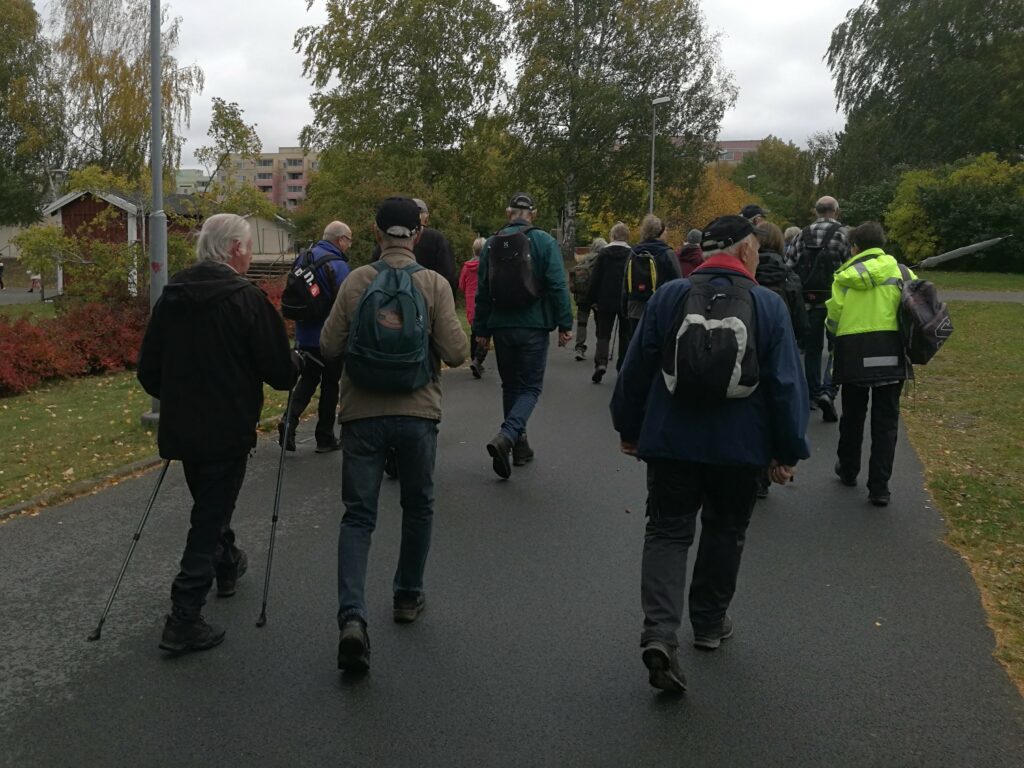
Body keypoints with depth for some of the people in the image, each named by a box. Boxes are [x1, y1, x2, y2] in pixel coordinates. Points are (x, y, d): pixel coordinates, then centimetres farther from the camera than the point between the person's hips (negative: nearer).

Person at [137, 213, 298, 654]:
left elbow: (148, 370, 8)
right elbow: (280, 372, -15)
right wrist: (297, 361, 7)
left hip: (181, 428, 7)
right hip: (227, 431, -6)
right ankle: (183, 621, 0)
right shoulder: (247, 299, -15)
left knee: (210, 503, 26)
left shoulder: (171, 296, 3)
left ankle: (227, 566, 49)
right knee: (210, 515, 1)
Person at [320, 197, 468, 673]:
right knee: (418, 507, 20)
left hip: (361, 413, 1)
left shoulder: (355, 282, -3)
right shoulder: (435, 285, -6)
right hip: (417, 412, 0)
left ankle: (352, 617, -12)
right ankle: (408, 597, 33)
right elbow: (456, 353, -10)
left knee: (357, 515, 4)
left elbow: (329, 348, -2)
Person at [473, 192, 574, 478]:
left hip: (502, 327, 3)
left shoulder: (492, 243, 4)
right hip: (534, 326, -3)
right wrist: (565, 324, -6)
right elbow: (558, 286, -10)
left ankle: (519, 446, 23)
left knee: (511, 386, 17)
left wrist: (481, 329, 13)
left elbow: (482, 290, 7)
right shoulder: (544, 242, -5)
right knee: (531, 387, 3)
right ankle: (506, 437, -21)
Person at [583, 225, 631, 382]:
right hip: (627, 302, 1)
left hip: (606, 301, -1)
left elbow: (595, 279, -4)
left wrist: (592, 300, 2)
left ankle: (601, 363, -17)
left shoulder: (603, 253, -3)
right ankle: (623, 367, 14)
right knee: (625, 335, 12)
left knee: (603, 334, 4)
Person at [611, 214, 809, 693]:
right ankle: (709, 625, 31)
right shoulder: (768, 305, -4)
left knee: (667, 532, 5)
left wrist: (629, 429, 14)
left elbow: (635, 370, 2)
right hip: (739, 447, 0)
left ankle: (659, 632, -13)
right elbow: (787, 384, -4)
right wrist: (787, 452, 3)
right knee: (724, 533, 18)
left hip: (670, 441, 0)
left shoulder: (668, 297, -1)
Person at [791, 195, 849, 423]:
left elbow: (791, 267, 3)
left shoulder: (802, 235, 5)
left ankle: (813, 394, 23)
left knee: (812, 348, 15)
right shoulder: (843, 235, -6)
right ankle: (828, 391, -13)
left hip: (808, 300, 4)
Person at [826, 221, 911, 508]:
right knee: (885, 420, 5)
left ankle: (848, 470, 34)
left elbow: (833, 320, -2)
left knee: (853, 415, 19)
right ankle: (879, 487, 3)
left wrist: (838, 329, 20)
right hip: (890, 352, 0)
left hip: (853, 352, 0)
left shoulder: (845, 275, 2)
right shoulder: (901, 273, 3)